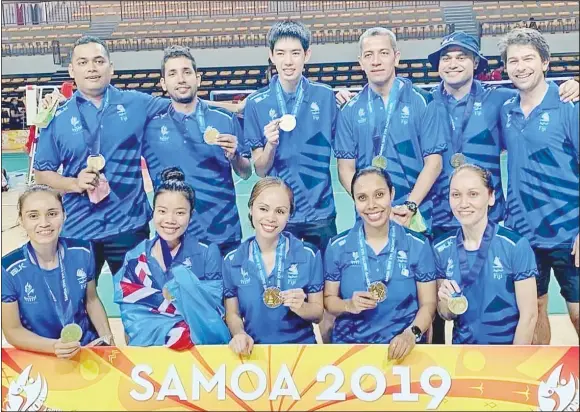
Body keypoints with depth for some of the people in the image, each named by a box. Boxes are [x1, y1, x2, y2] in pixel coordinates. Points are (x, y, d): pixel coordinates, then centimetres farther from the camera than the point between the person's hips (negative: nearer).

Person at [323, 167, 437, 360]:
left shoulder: (418, 245, 0)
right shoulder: (338, 247, 1)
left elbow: (428, 303, 2)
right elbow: (329, 299, 7)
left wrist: (412, 333, -15)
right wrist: (348, 305, -12)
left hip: (402, 348, -1)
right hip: (349, 346, 1)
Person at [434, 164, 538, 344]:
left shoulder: (516, 245, -11)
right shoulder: (441, 248, -2)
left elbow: (529, 315, -7)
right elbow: (447, 315, 6)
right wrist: (447, 301, -13)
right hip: (461, 347, 3)